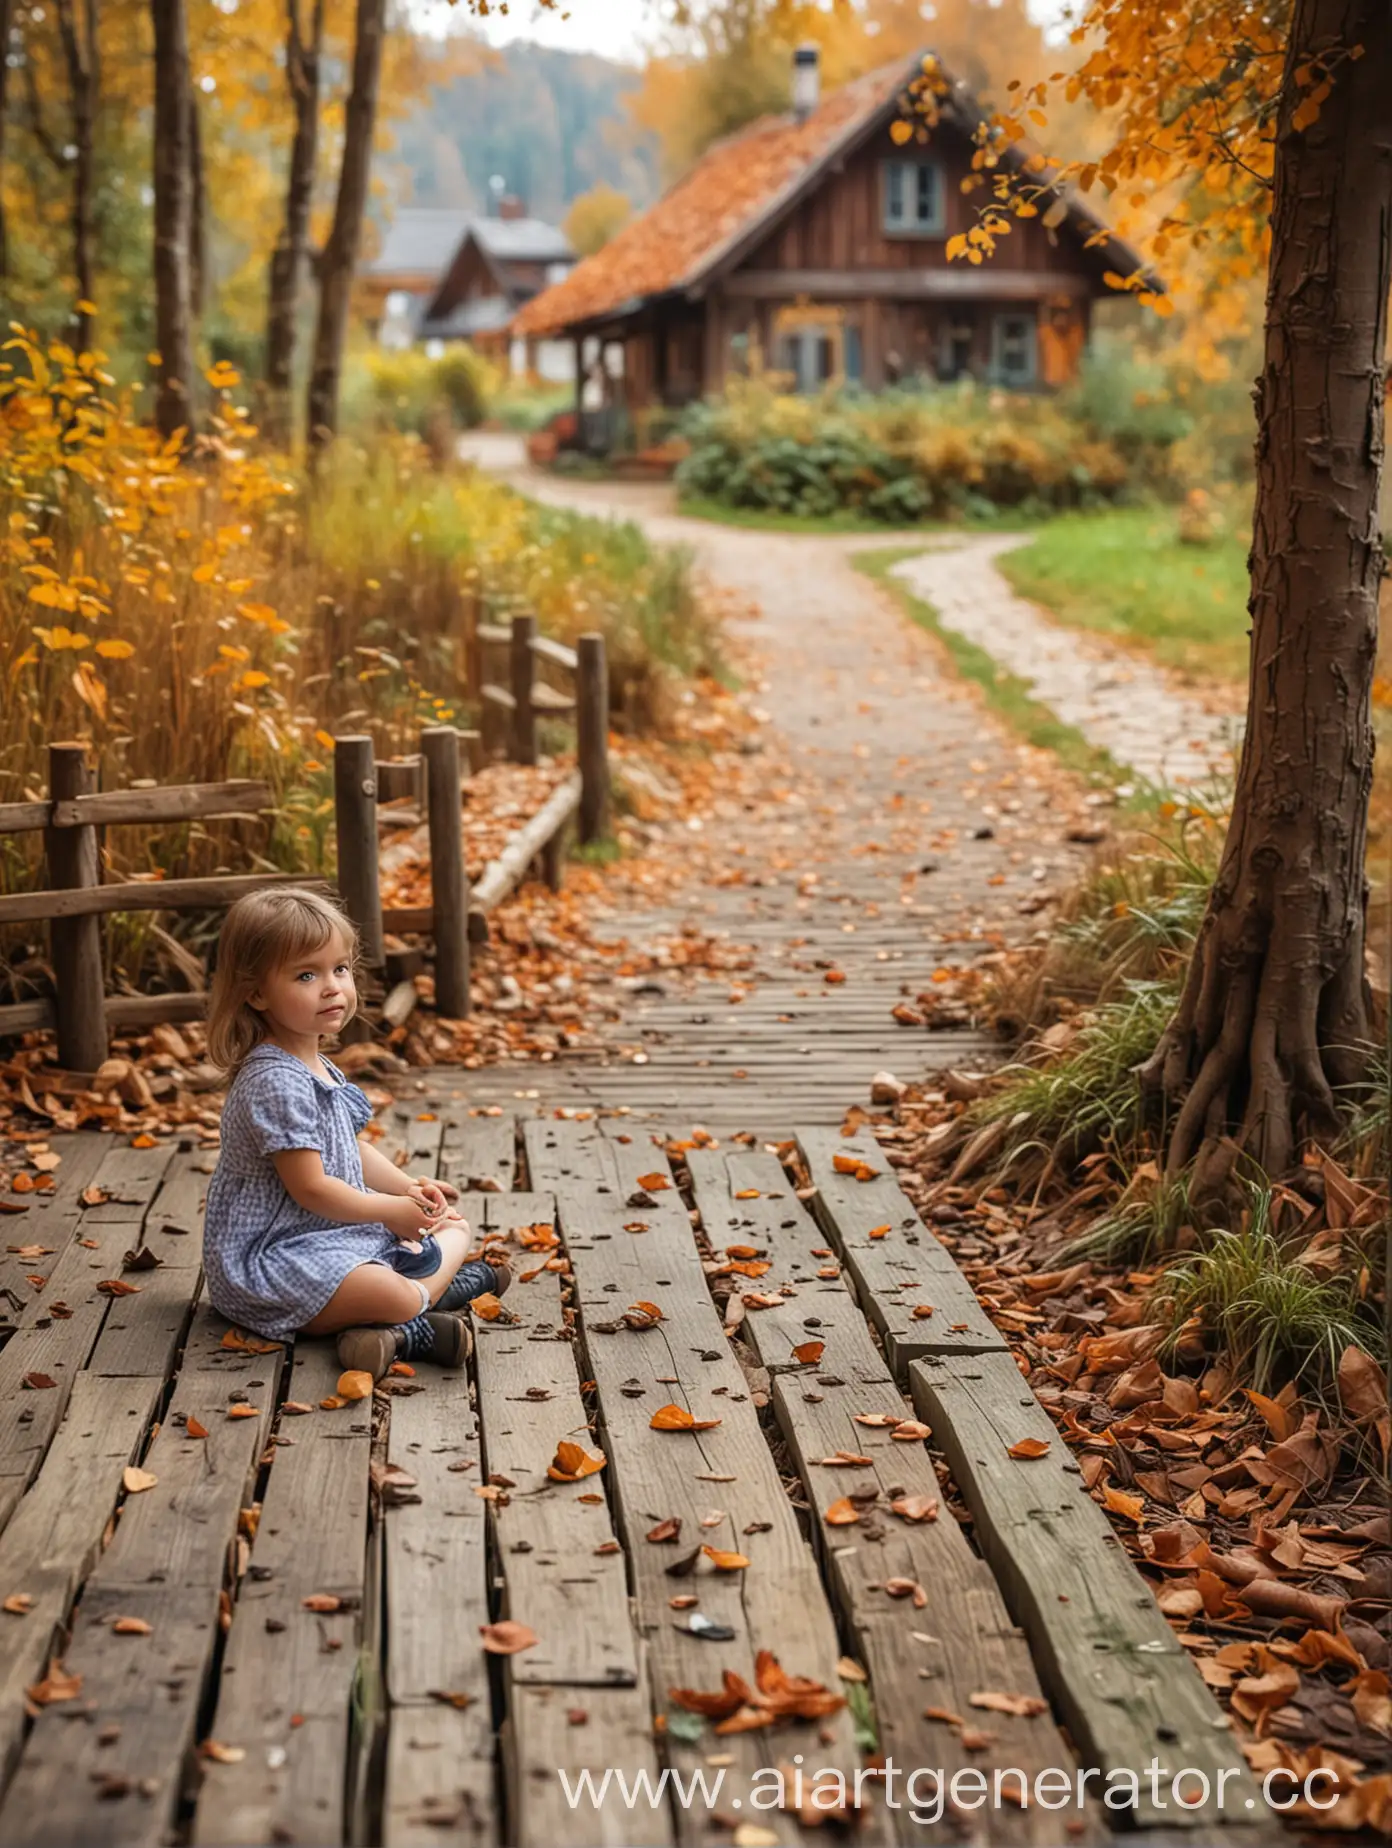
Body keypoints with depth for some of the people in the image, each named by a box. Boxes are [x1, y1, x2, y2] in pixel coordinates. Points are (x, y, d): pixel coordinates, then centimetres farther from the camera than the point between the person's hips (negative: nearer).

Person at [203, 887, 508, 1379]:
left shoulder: (319, 1069, 11)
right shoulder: (275, 1082, -22)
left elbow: (352, 1149, 21)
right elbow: (310, 1187, -22)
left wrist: (408, 1188, 4)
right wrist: (391, 1209, -9)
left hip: (334, 1235, 12)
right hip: (270, 1259, -12)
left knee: (453, 1226, 16)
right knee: (394, 1296, -35)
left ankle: (393, 1333, -7)